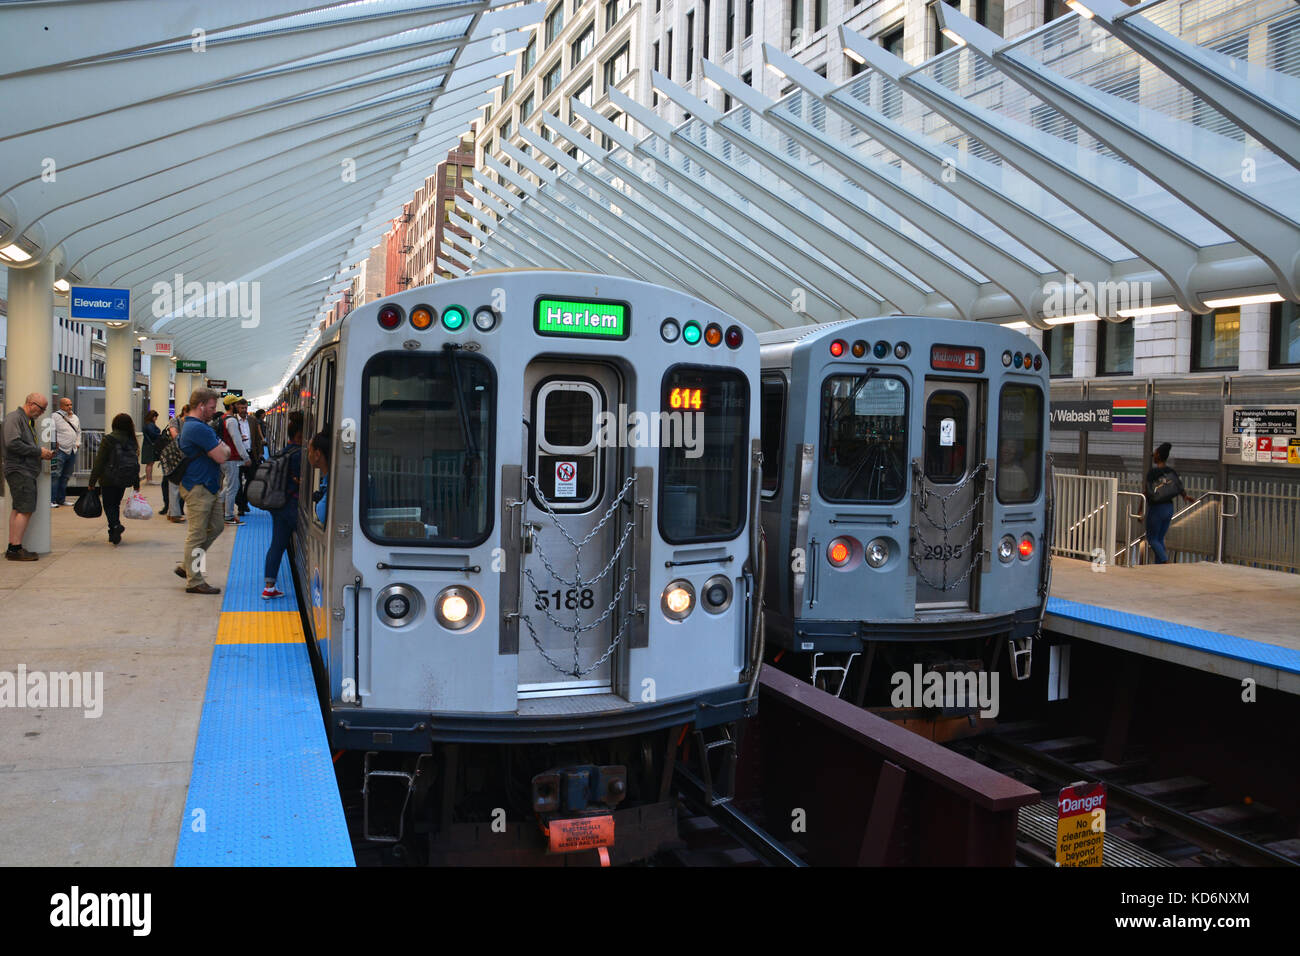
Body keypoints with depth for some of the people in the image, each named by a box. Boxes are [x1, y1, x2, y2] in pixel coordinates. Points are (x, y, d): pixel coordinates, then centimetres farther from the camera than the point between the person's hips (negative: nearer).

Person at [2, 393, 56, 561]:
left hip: (26, 471, 10)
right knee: (26, 509, -12)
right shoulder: (14, 418, -9)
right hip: (19, 470, -10)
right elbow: (12, 443, -20)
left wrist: (43, 454, 8)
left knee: (18, 509, 10)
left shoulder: (28, 421, 22)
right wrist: (38, 451, -15)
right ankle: (16, 549, -11)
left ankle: (13, 548, 13)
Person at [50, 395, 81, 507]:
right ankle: (52, 500, -8)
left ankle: (61, 499, 18)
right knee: (55, 476, -9)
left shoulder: (75, 418, 17)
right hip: (60, 450, -7)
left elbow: (79, 431, 26)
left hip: (72, 451, 7)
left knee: (66, 476, 11)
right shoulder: (55, 416, -4)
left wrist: (78, 443, 15)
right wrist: (55, 443, -14)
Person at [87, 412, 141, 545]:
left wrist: (92, 482, -4)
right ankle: (113, 534, 15)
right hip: (124, 481, 4)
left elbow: (99, 462, -10)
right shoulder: (131, 441, 2)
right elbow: (136, 463, 7)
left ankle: (116, 525, -21)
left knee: (109, 505, 4)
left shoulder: (108, 440, -10)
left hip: (109, 479, -4)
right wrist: (136, 484, 14)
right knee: (115, 504, 16)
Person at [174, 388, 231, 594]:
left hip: (207, 487, 11)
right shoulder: (198, 429, -20)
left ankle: (186, 566, 25)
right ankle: (194, 582, 4)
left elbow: (218, 452, 19)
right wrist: (225, 449, -1)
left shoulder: (192, 425, 17)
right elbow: (222, 456, -21)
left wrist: (220, 449, -1)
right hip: (198, 489, -11)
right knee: (197, 535, -3)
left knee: (214, 528, 17)